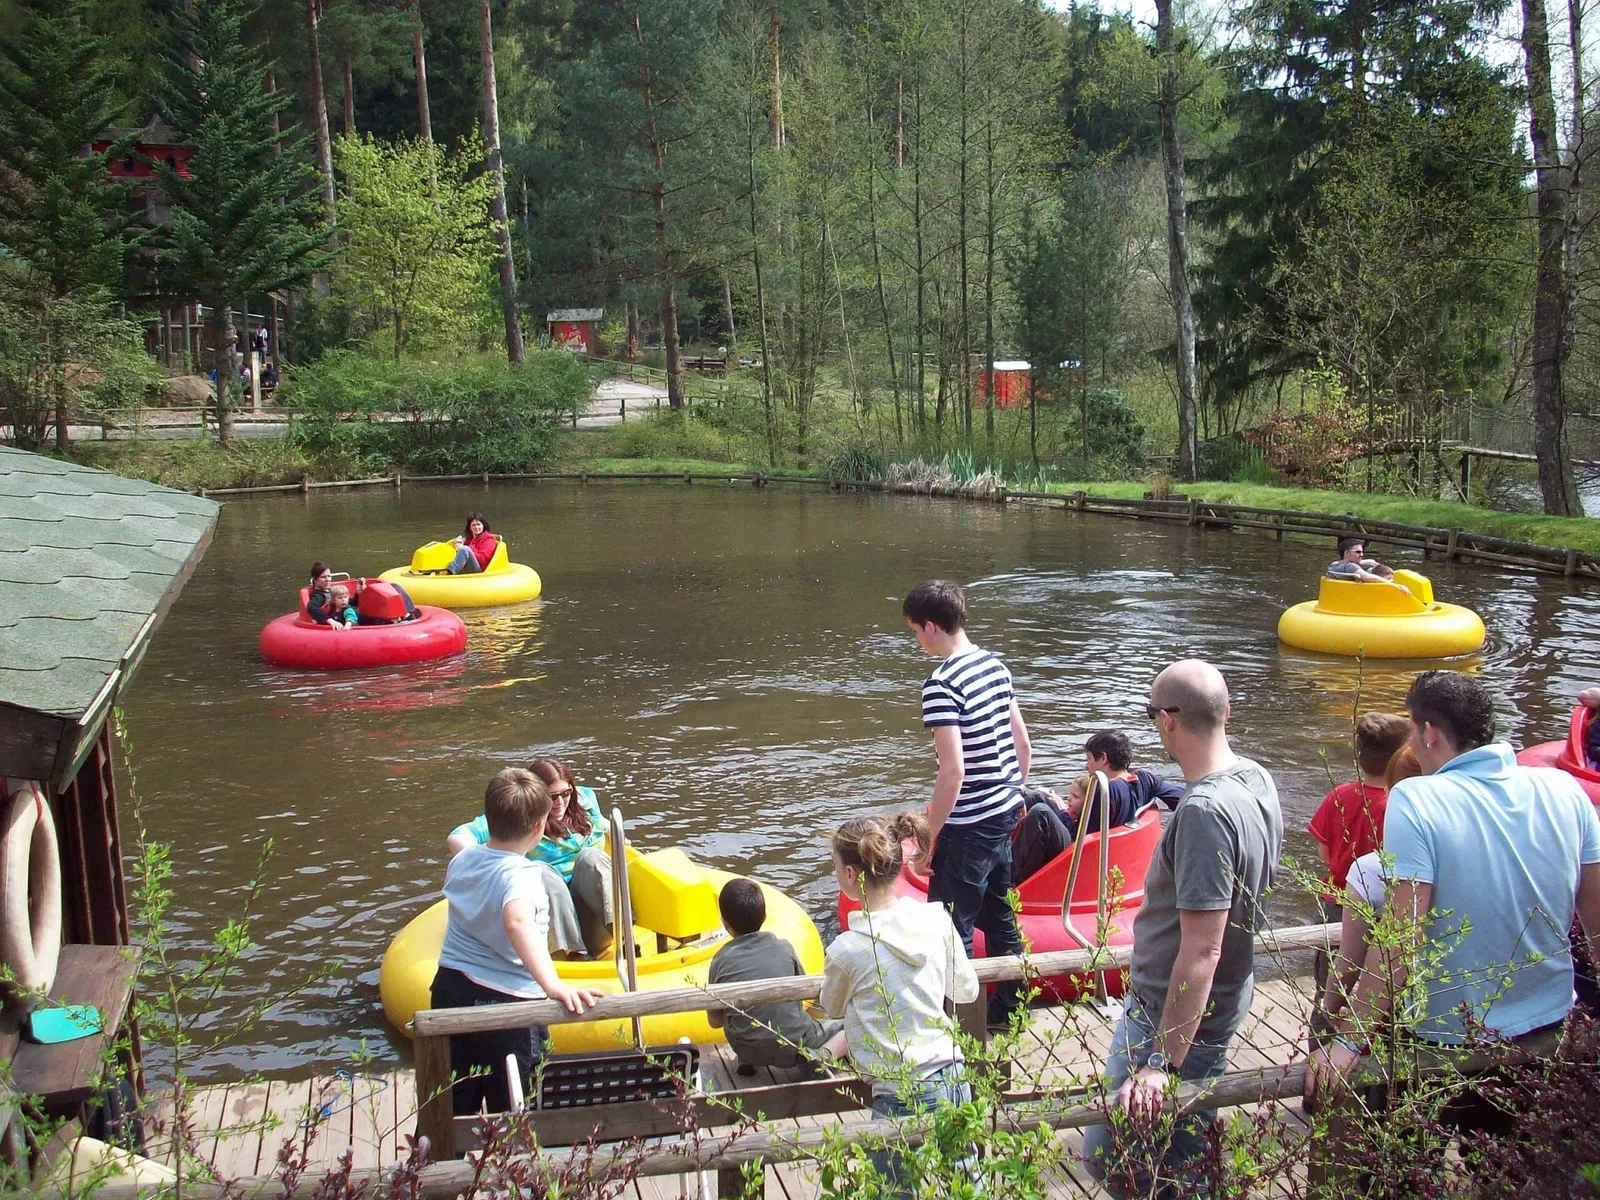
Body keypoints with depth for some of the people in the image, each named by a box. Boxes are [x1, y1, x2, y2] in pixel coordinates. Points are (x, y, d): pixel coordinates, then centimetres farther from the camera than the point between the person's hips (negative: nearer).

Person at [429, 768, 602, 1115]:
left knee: (452, 1108, 18)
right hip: (506, 1002, -7)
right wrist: (553, 985, -52)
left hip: (449, 988, 7)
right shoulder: (520, 875, -23)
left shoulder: (462, 860, 0)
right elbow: (518, 922, -42)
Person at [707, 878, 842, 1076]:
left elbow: (715, 1021, 3)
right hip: (796, 1045, 1)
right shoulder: (784, 948, -1)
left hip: (750, 1051, 0)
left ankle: (746, 1061, 10)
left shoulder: (721, 960, -4)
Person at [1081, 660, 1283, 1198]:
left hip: (1179, 1019, -9)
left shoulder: (1204, 811, -27)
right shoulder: (1256, 779, 2)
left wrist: (1162, 1063, -25)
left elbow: (1202, 951, -28)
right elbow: (1253, 888, 17)